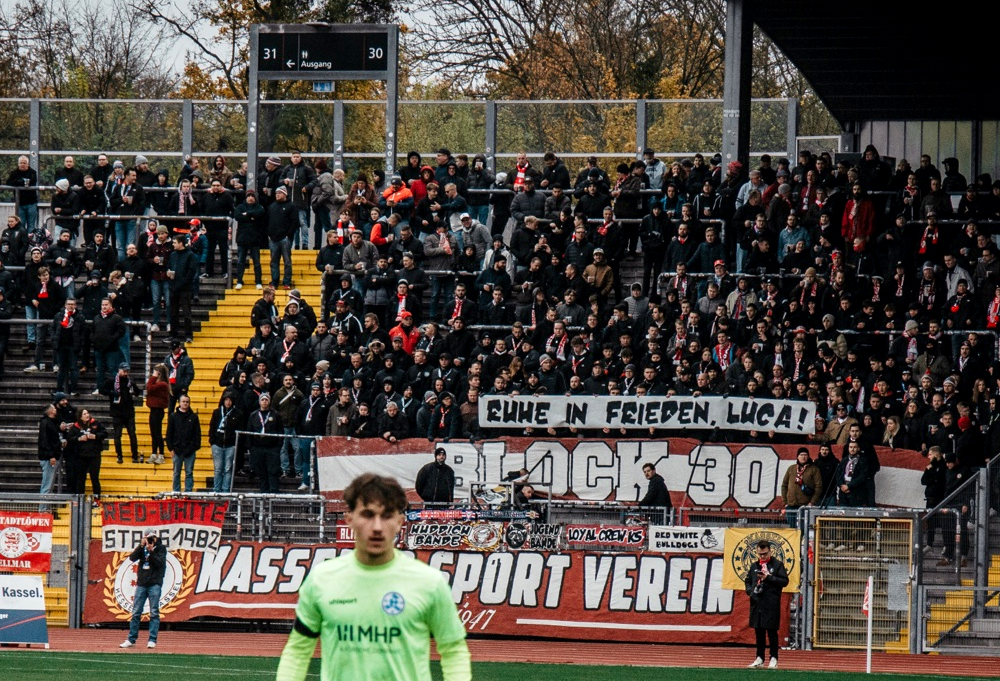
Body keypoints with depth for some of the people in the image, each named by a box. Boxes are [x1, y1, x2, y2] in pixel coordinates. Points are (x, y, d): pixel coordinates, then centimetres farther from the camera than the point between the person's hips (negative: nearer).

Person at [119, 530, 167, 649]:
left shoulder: (161, 548, 4)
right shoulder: (142, 548, 13)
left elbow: (159, 563, -9)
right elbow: (132, 558, -1)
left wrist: (151, 551, -16)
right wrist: (141, 546, -10)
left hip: (155, 584, -3)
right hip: (141, 584, 4)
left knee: (154, 613, -4)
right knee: (136, 612, 3)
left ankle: (152, 640, -3)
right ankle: (131, 639, 7)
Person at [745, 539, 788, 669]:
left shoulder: (777, 565, 0)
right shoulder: (754, 566, 15)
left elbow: (784, 581, -6)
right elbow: (748, 581, 23)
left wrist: (768, 577, -14)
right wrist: (750, 591, 3)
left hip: (771, 605, -5)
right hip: (756, 604, 5)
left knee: (772, 632, -2)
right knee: (759, 632, 9)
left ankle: (774, 659, 3)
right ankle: (759, 658, 15)